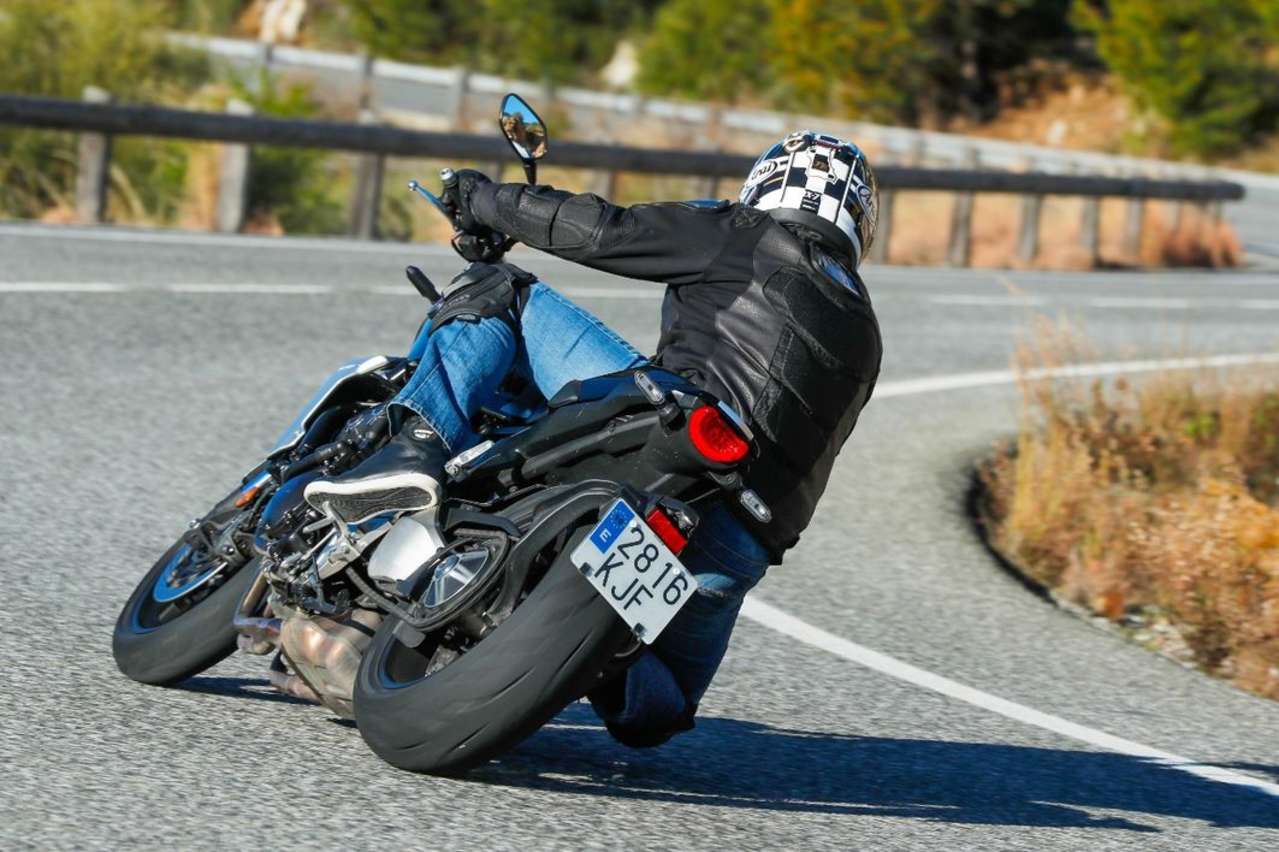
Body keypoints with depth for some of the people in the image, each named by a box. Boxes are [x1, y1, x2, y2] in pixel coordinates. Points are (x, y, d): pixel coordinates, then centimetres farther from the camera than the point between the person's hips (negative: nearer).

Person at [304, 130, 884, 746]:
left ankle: (418, 446, -17)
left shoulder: (752, 239, 12)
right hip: (747, 550, 6)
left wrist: (482, 199, 21)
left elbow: (598, 229, 7)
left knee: (496, 293, 7)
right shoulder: (863, 333, 29)